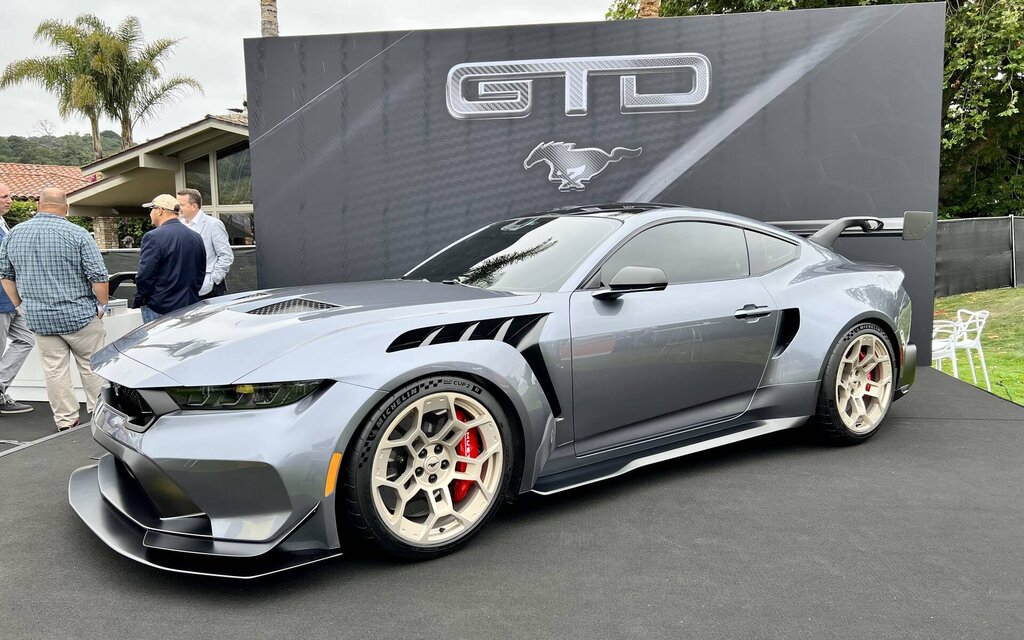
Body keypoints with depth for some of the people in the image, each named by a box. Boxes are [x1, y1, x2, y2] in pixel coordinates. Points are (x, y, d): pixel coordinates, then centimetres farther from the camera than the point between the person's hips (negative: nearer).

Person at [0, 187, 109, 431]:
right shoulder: (77, 234, -11)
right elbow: (98, 276, -14)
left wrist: (20, 303, 21)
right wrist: (102, 304, 0)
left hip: (39, 318, 4)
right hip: (79, 315, -4)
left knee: (54, 370, 10)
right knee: (92, 366, 9)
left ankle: (65, 420, 14)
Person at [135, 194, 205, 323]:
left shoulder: (153, 237, -13)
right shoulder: (196, 237, 8)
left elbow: (144, 276, -15)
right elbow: (201, 273, 13)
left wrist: (139, 298, 0)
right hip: (190, 306, 7)